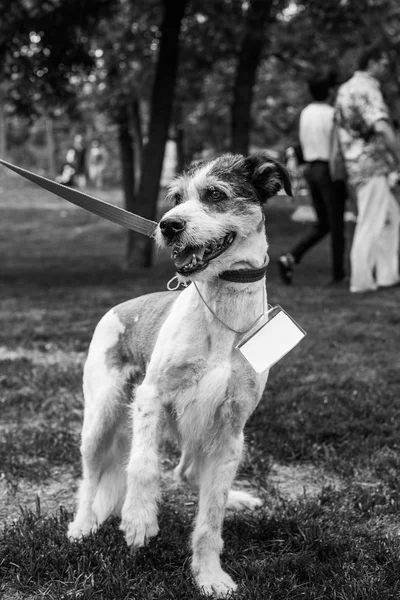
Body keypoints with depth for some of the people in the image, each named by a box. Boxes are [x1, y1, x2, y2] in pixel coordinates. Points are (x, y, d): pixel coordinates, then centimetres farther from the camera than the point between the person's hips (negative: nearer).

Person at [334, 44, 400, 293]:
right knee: (371, 224, -3)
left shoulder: (346, 88, 15)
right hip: (372, 164, -10)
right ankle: (361, 280, 3)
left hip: (357, 166, 10)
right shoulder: (367, 90, -15)